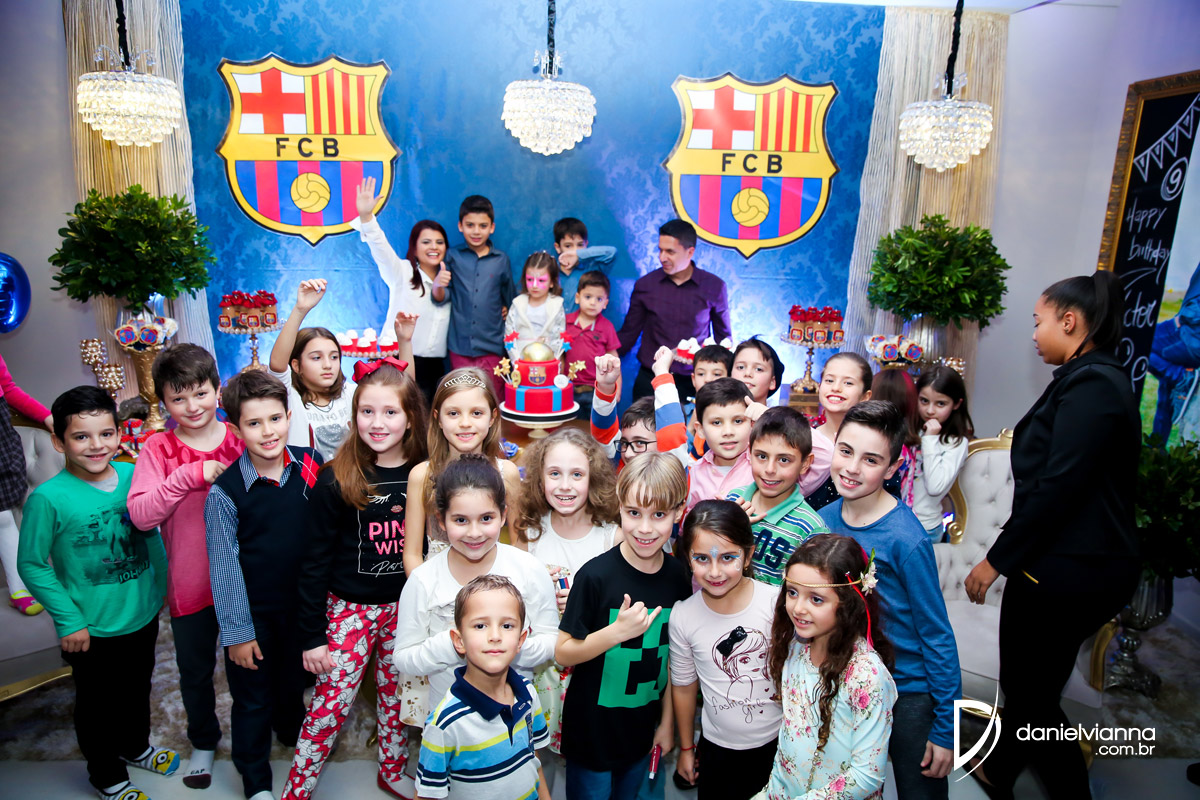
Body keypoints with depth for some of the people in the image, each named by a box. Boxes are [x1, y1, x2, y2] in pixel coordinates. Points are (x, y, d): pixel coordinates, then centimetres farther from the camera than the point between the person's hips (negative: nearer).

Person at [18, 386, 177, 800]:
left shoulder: (134, 476, -9)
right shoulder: (48, 498, -21)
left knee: (137, 690, 26)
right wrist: (68, 620, -13)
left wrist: (159, 586, 4)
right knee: (97, 703, 18)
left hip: (143, 615, 4)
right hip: (92, 629, -4)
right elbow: (31, 565, -12)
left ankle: (135, 747, 53)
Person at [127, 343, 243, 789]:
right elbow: (141, 515, -18)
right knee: (195, 669, 20)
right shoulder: (158, 449, -7)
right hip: (191, 583, 0)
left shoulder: (241, 440, -7)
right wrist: (189, 475, -26)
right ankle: (203, 741, 45)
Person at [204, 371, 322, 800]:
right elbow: (224, 566, -12)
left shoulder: (311, 465, -10)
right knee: (253, 698, 14)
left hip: (302, 602, 3)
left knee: (295, 679, 24)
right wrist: (236, 631, -8)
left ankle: (294, 733, 55)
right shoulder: (224, 492, -19)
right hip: (253, 612, -3)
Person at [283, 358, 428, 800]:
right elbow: (315, 560, -8)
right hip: (350, 609, -3)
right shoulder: (336, 480, -13)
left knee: (396, 694, 17)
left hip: (406, 608, 3)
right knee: (330, 704, 4)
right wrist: (311, 634, -7)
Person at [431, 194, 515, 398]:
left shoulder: (501, 260, 7)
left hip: (492, 346, 0)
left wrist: (508, 309, 2)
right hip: (460, 345, 0)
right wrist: (439, 286, -22)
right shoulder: (453, 257, 4)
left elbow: (509, 296, 19)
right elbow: (440, 298, -2)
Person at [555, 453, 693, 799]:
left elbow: (673, 656, 4)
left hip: (642, 730, 4)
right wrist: (618, 631, -29)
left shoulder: (678, 576, -7)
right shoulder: (596, 576, -22)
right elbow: (563, 653, -16)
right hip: (592, 732, -4)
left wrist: (667, 721, 9)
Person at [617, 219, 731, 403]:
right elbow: (628, 334, 9)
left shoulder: (714, 287, 2)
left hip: (694, 381, 0)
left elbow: (723, 337, 12)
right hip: (650, 381, 1)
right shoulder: (645, 285, 3)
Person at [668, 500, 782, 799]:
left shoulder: (778, 603, -18)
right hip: (718, 749, 1)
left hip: (778, 743, -1)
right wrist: (686, 748, 12)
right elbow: (684, 686, 2)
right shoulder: (682, 617, -13)